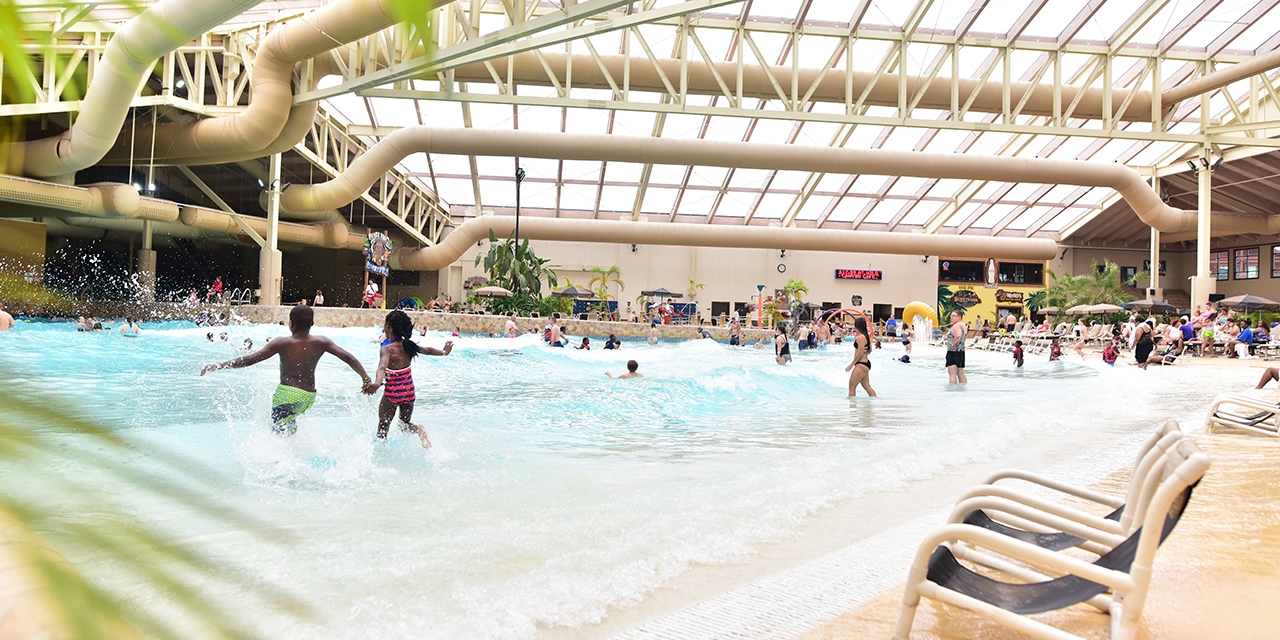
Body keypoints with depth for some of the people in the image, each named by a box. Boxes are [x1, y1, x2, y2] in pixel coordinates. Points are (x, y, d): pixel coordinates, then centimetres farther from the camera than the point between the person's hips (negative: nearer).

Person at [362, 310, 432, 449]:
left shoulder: (387, 349, -18)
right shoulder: (408, 345, 0)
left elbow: (382, 367, -38)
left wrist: (376, 383, -56)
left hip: (392, 394, -5)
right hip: (409, 392, 5)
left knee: (383, 428, 11)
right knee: (405, 424, 21)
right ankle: (419, 430, -8)